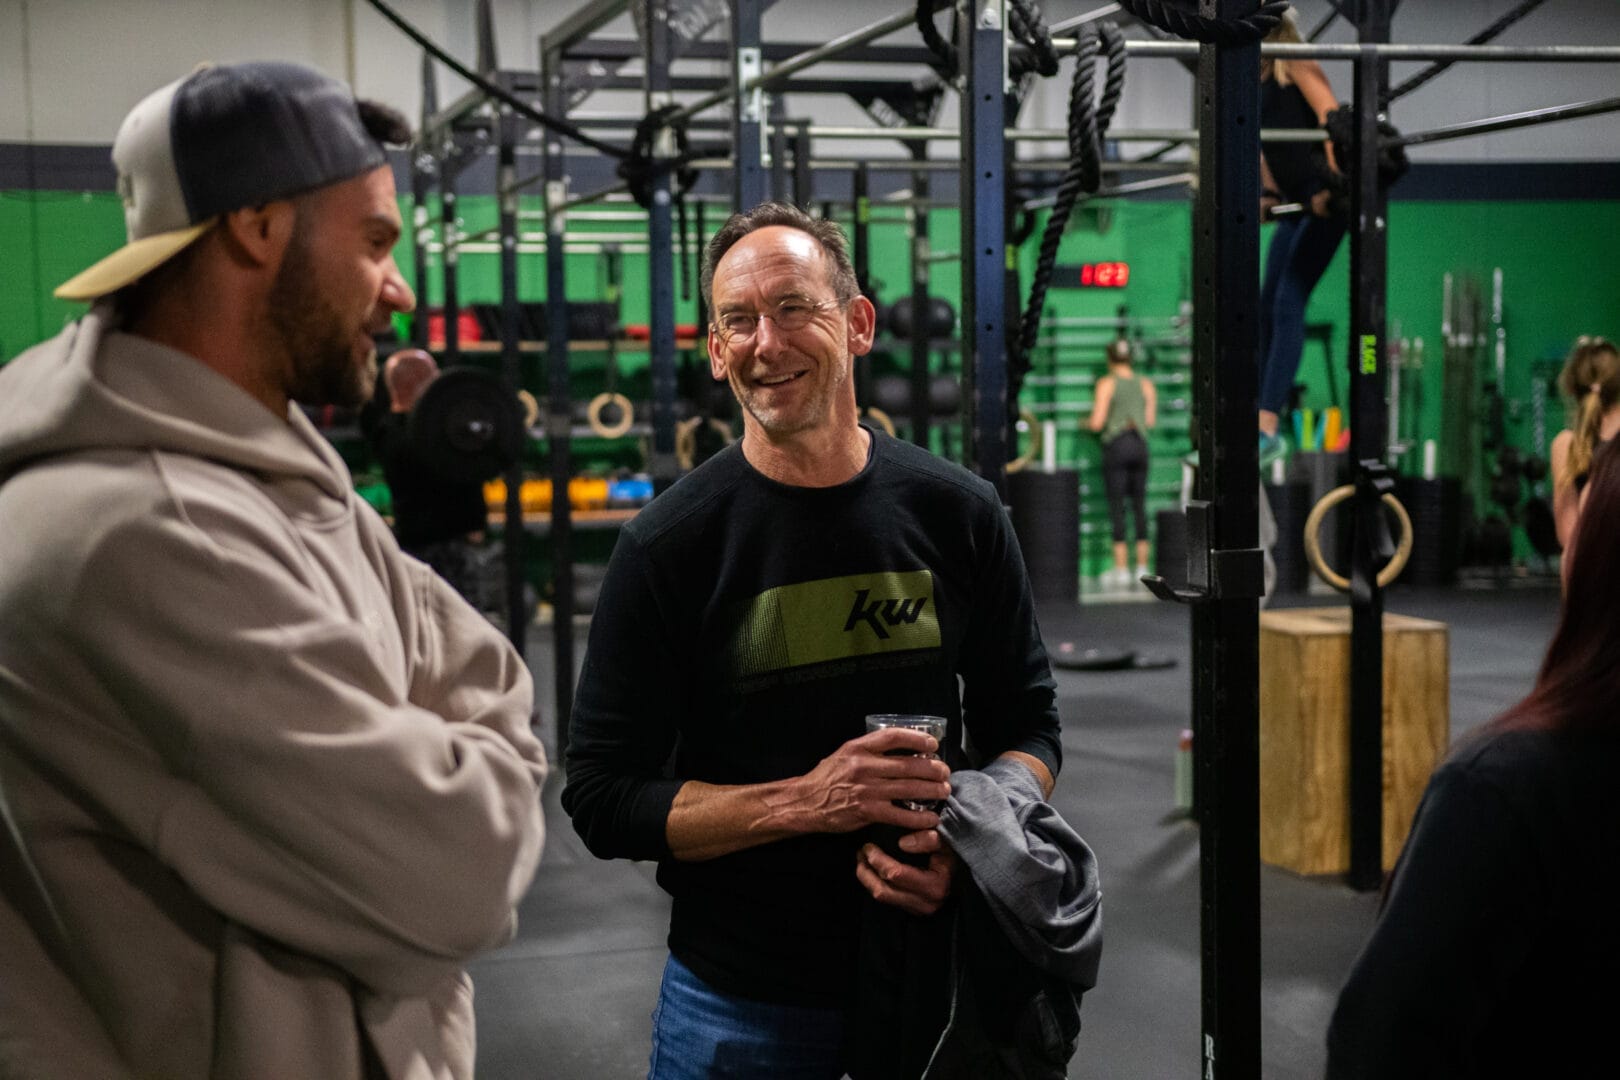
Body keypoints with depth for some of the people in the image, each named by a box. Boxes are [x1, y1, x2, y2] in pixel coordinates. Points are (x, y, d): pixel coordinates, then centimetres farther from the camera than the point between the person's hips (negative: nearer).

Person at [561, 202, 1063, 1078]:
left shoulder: (957, 514, -3)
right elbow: (602, 799, -10)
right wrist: (807, 800, -22)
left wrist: (963, 840, -15)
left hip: (933, 966, 2)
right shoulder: (668, 545, -10)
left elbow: (1028, 725, 5)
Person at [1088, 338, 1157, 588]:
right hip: (1140, 444, 4)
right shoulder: (1146, 384, 8)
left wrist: (1088, 423, 13)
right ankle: (1142, 566, 9)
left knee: (1117, 507, -1)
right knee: (1139, 506, 9)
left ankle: (1121, 569, -4)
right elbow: (1151, 421, 9)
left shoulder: (1106, 383, -4)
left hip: (1115, 445, -4)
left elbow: (1097, 422, -8)